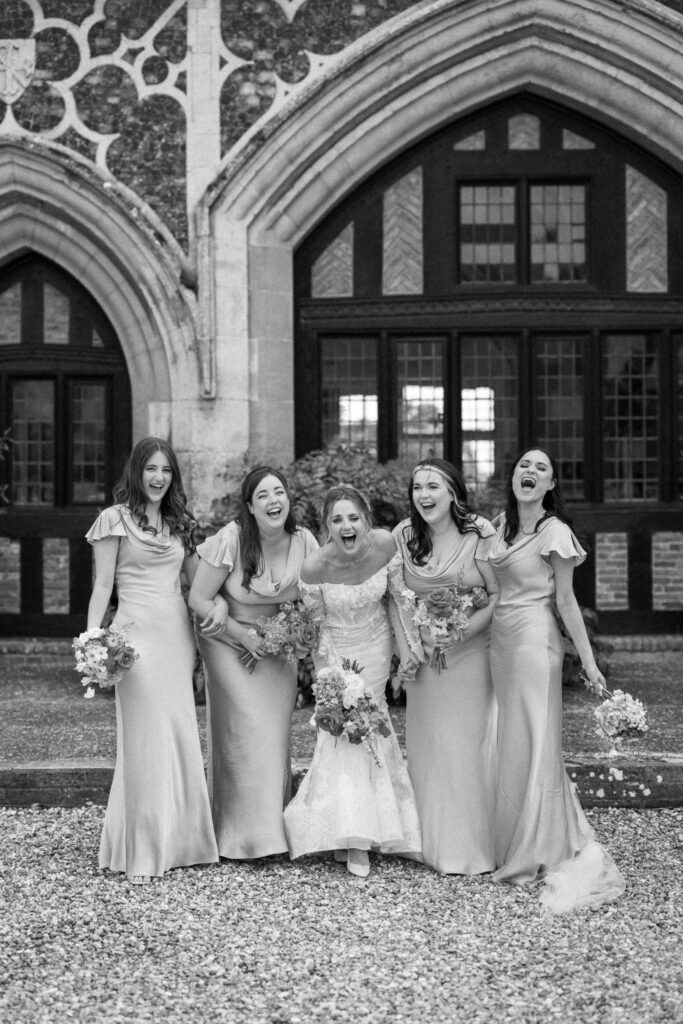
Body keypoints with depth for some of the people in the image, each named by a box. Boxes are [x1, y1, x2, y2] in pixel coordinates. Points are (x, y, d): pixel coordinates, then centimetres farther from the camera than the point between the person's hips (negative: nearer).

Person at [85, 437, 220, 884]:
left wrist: (220, 602, -1)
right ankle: (141, 852, 2)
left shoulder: (180, 522, 17)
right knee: (145, 738, -6)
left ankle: (177, 840, 18)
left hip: (179, 634, 5)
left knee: (181, 735, 6)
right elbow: (103, 585, -2)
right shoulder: (116, 519, 1)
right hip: (138, 633, -5)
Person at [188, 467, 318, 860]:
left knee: (276, 735, 6)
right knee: (245, 732, -9)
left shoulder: (304, 541, -10)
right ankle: (242, 834, 4)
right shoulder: (232, 540, -20)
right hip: (229, 643, -4)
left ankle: (273, 828, 21)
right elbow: (199, 599, -14)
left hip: (279, 647, 4)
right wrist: (244, 634, -16)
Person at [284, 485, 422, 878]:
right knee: (344, 730, -6)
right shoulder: (315, 567, -27)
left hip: (376, 646, 2)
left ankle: (363, 830, 28)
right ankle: (354, 843, 2)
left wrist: (406, 645, -4)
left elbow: (397, 596, -4)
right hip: (336, 651, -2)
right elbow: (314, 624, -14)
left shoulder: (386, 544, -21)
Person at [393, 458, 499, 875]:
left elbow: (501, 594, -9)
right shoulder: (403, 536, -1)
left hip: (471, 653, -3)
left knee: (468, 743, 0)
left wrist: (462, 631, -18)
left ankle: (474, 846, 14)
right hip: (425, 653, 3)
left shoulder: (478, 536, -11)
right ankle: (435, 844, 18)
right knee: (428, 745, 6)